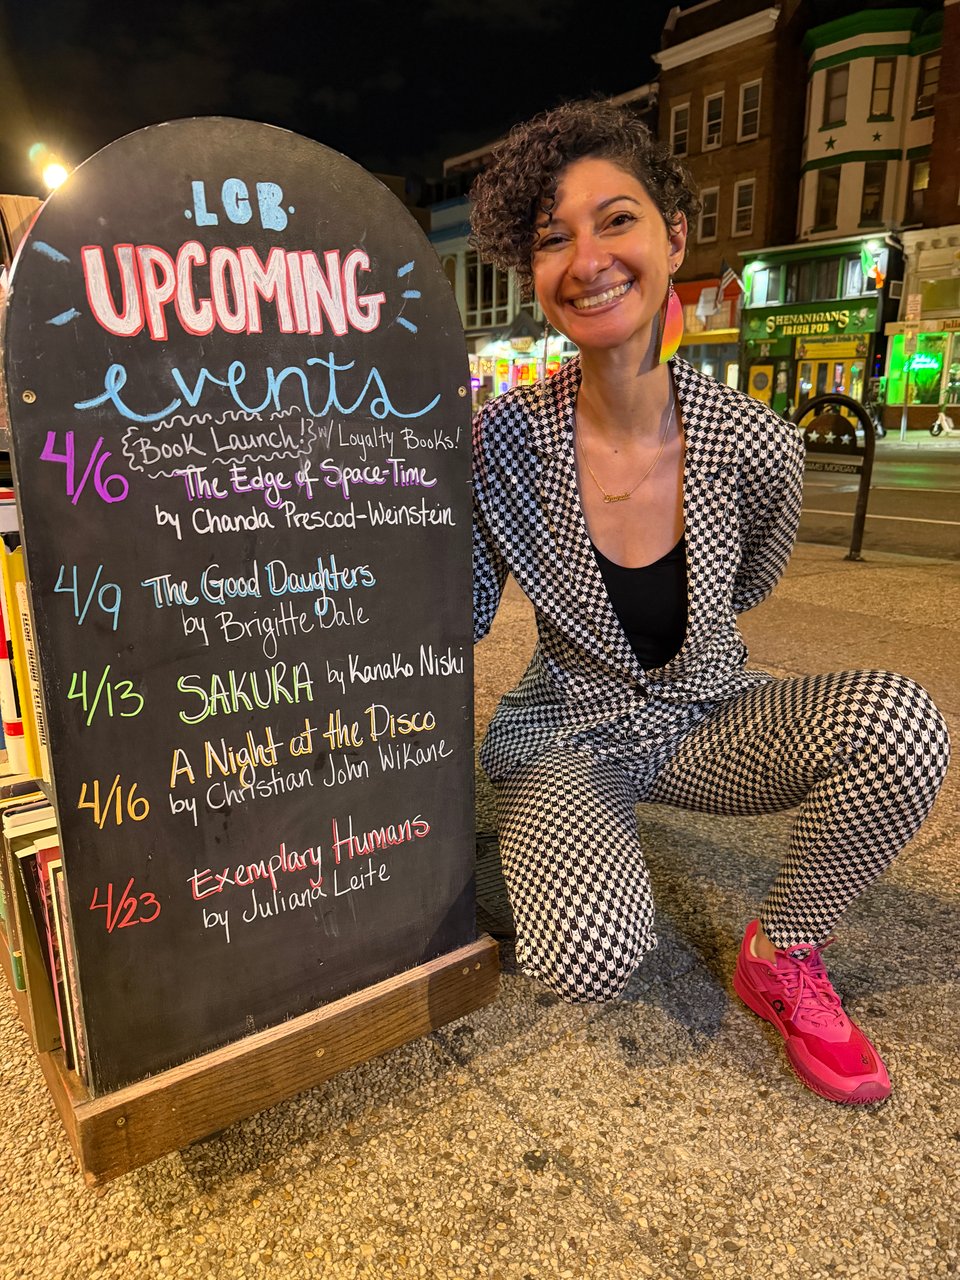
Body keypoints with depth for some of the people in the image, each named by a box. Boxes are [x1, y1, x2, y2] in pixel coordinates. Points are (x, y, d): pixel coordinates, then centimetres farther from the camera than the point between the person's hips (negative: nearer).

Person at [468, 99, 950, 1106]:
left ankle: (780, 957, 0)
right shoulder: (503, 441, -16)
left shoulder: (757, 447, -15)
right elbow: (462, 623, -8)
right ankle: (544, 844, 10)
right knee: (591, 957, -29)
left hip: (710, 721, 2)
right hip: (569, 733, -1)